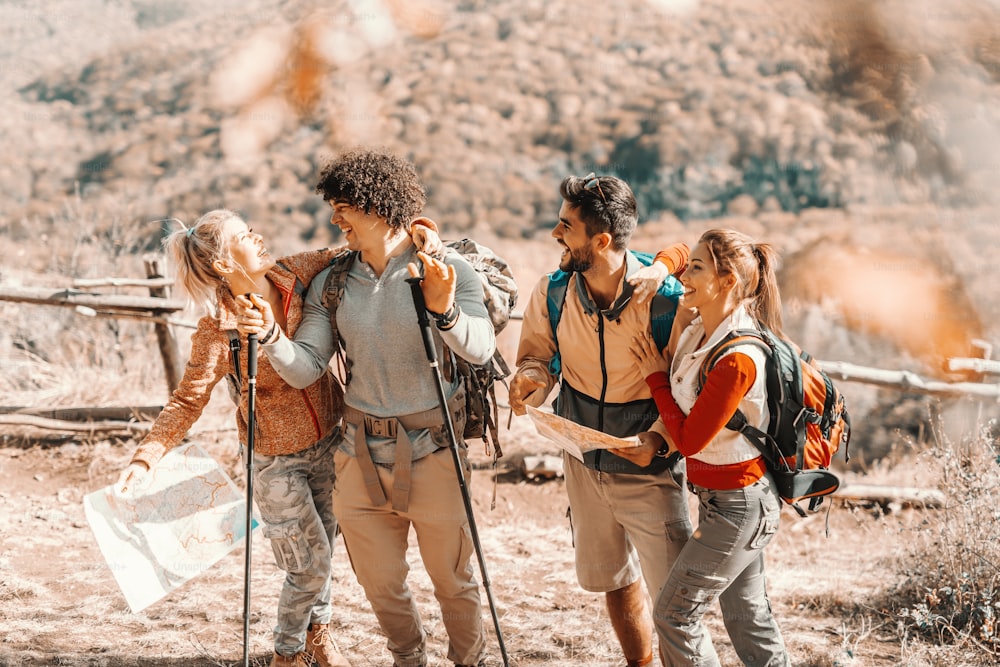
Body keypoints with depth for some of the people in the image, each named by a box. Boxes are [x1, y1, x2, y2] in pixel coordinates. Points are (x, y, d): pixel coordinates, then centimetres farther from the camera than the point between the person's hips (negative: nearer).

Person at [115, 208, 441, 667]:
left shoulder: (295, 275, -10)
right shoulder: (217, 330, -23)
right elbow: (187, 402, -21)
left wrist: (421, 230, -18)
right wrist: (144, 459, -32)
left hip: (328, 437, 5)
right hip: (276, 459, -5)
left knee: (324, 540, 21)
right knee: (310, 564, 4)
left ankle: (317, 629, 48)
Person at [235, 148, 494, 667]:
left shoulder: (445, 269, -9)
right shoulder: (331, 284, 3)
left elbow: (480, 350, -23)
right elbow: (303, 370, -2)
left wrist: (445, 312, -42)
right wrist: (270, 335, -21)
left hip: (433, 449, -4)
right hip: (361, 451, 4)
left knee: (452, 580, 9)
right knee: (380, 584, 15)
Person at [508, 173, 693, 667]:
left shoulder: (661, 296, -23)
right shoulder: (552, 291, -10)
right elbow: (538, 353, 5)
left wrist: (657, 437, -31)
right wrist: (529, 377, -19)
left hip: (649, 466, -5)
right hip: (584, 462, 5)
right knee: (613, 579, 22)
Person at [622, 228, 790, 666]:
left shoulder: (738, 358, -26)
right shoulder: (696, 334, 0)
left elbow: (690, 439, -20)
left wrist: (657, 378, -11)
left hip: (738, 504, -9)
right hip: (720, 495, 9)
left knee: (674, 614, -2)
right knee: (746, 613, 17)